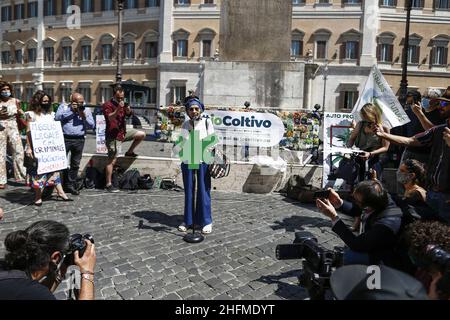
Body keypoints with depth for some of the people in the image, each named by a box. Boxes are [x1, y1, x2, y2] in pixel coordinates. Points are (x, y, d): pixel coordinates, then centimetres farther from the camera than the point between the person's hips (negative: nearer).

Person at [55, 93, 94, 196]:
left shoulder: (86, 110, 12)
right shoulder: (63, 106, 8)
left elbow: (92, 125, 5)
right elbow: (57, 117, -9)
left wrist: (84, 117, -9)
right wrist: (71, 110, -10)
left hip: (79, 140, 3)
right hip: (65, 138, -2)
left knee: (75, 164, 8)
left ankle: (71, 185, 18)